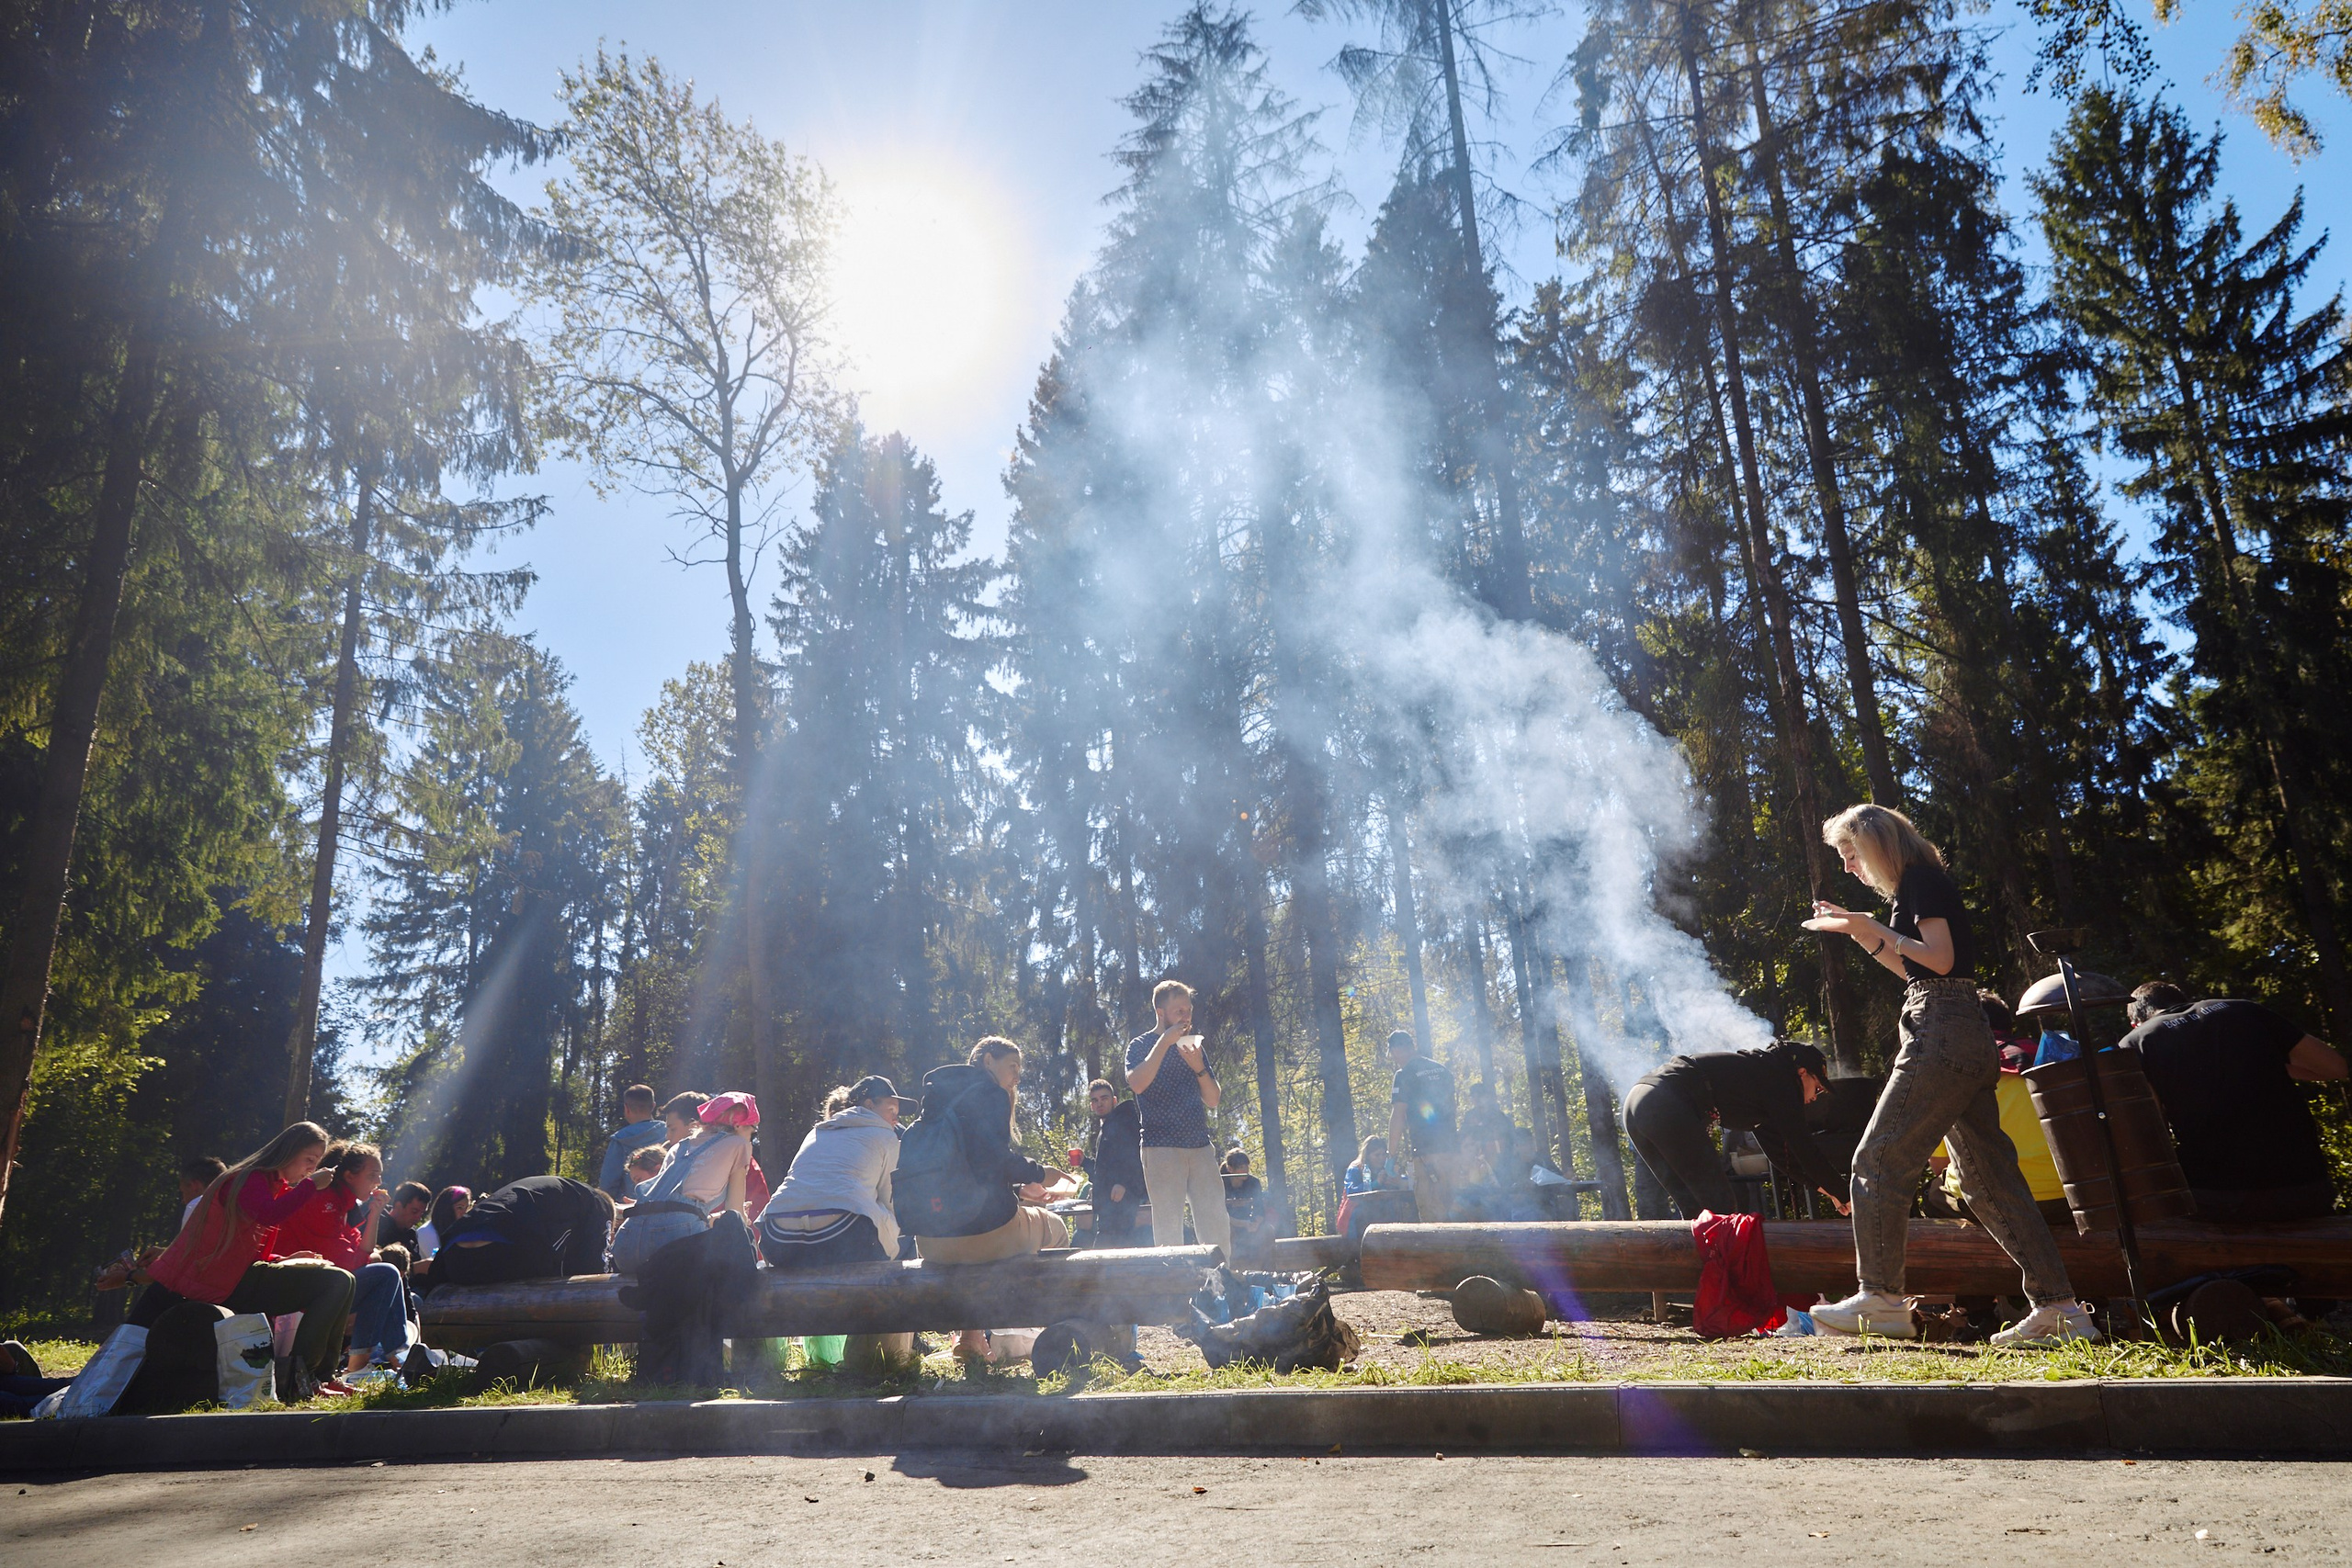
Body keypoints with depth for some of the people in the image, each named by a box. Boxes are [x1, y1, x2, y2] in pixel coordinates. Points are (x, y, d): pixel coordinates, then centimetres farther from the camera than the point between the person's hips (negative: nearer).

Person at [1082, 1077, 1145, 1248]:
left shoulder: (1124, 1117, 0)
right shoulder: (1104, 1127, 27)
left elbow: (1133, 1152, -15)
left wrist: (1122, 1183, -24)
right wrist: (1084, 1161, 13)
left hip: (1121, 1193, -10)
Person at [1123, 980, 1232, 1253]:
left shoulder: (1194, 1047, 16)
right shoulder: (1141, 1046, 3)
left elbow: (1213, 1101, 12)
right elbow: (1137, 1084, -19)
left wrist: (1199, 1067, -6)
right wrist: (1165, 1042, -18)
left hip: (1201, 1147, 4)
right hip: (1161, 1148, -4)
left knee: (1217, 1227, 0)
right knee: (1169, 1231, -5)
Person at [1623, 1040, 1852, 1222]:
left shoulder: (1759, 1071, 31)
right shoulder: (1780, 1081, 5)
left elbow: (1779, 1149, 36)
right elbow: (1803, 1148, 3)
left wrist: (1824, 1187, 38)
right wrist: (1844, 1194, 14)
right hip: (1668, 1105, -10)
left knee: (1694, 1209, 16)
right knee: (1721, 1209, -2)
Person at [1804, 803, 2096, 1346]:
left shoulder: (1921, 881, -6)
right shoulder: (1923, 885, 22)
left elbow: (1940, 958, -16)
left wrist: (1871, 927, -14)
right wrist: (1859, 931, 23)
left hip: (1941, 1036, -10)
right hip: (1970, 1041, 10)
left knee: (1879, 1159, -8)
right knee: (1989, 1175, 9)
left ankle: (1880, 1300, -8)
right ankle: (2059, 1306, 9)